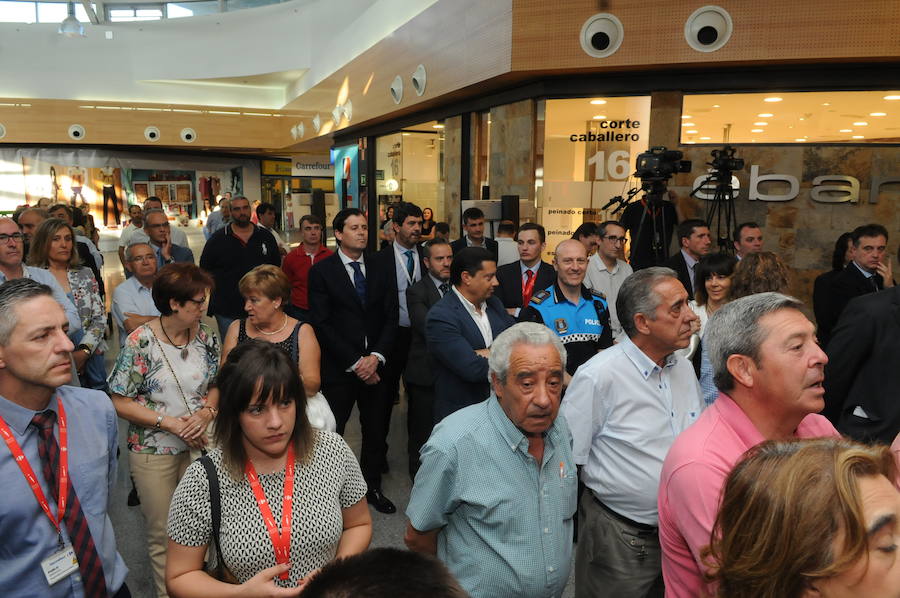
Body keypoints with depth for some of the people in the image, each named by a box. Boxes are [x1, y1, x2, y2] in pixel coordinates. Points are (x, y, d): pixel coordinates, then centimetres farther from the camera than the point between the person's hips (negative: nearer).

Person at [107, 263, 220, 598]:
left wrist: (206, 412, -14)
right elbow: (120, 402, -12)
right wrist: (171, 423, -18)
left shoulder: (205, 336, -2)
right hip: (154, 451, -3)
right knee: (163, 533, 13)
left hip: (201, 444, 4)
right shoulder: (140, 342, -15)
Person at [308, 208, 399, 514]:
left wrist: (376, 357, -10)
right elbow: (322, 324, -9)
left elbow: (391, 318, 4)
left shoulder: (382, 270, 7)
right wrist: (355, 362, -13)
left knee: (376, 431, 13)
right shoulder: (321, 271, -4)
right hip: (338, 368, -3)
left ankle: (372, 486, 31)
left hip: (375, 364, 4)